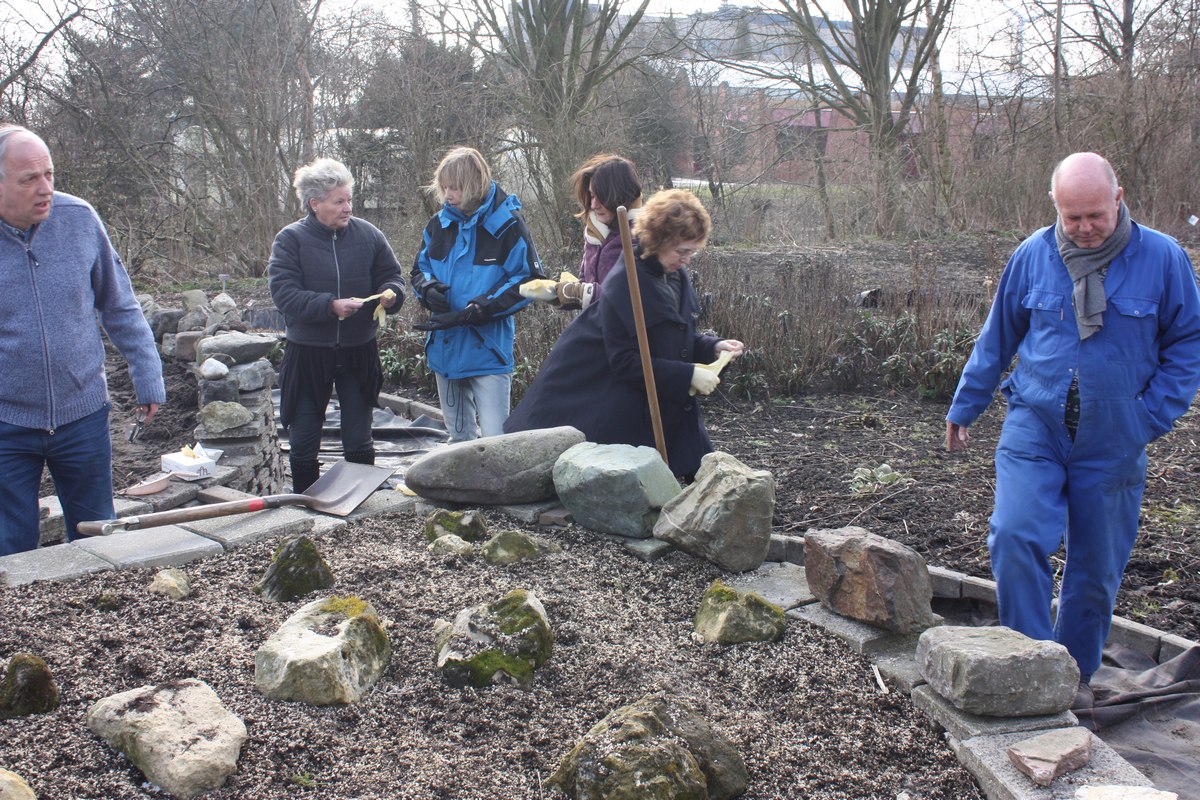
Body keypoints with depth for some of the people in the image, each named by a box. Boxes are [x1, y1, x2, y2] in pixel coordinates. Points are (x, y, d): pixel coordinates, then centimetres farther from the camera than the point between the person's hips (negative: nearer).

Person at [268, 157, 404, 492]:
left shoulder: (367, 234, -1)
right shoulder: (291, 239, -8)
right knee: (303, 442, 9)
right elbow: (283, 293, -16)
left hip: (359, 352, 2)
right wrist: (330, 305, -27)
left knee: (359, 442, 11)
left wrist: (390, 293, -15)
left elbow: (392, 275, 8)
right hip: (307, 353, -1)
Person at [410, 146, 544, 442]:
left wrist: (473, 312, -21)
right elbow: (420, 267, 17)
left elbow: (528, 280, -13)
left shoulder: (506, 224, -11)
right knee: (459, 437, 19)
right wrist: (428, 288, -9)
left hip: (488, 350, -6)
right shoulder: (440, 223, 5)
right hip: (445, 348, 6)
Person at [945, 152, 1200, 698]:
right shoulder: (1032, 256, -1)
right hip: (1034, 430, 0)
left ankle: (1074, 677, 28)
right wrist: (963, 408, 15)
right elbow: (996, 340, 11)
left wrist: (1151, 417, -4)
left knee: (1095, 569, 9)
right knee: (1015, 538, -18)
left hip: (1113, 444, 0)